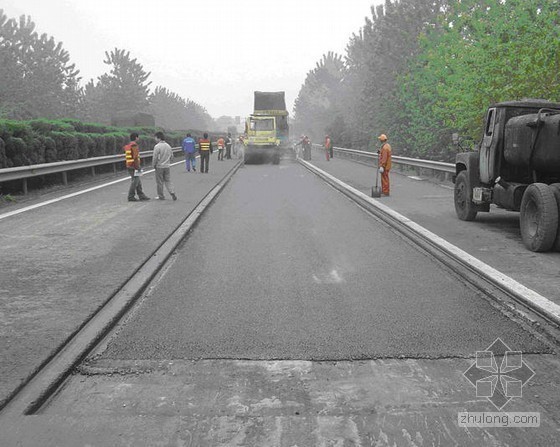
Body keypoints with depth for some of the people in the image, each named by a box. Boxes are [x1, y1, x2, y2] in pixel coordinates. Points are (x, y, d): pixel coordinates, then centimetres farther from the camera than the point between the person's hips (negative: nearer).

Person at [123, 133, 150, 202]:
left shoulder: (127, 146, 15)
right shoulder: (134, 145, -14)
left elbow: (126, 157, 19)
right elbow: (135, 157, -21)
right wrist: (138, 167, -18)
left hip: (129, 166, 9)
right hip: (134, 167, -9)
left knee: (138, 182, 13)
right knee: (134, 182, -4)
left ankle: (141, 196, 16)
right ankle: (131, 197, 0)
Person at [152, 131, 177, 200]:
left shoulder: (157, 146, -15)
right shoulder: (168, 146, 6)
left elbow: (155, 157, -15)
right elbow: (171, 156, 11)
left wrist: (153, 165, -1)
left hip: (159, 167, -5)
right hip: (167, 166, 5)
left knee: (160, 182, 5)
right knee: (168, 181, 11)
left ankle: (161, 196, 11)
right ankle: (172, 192, -7)